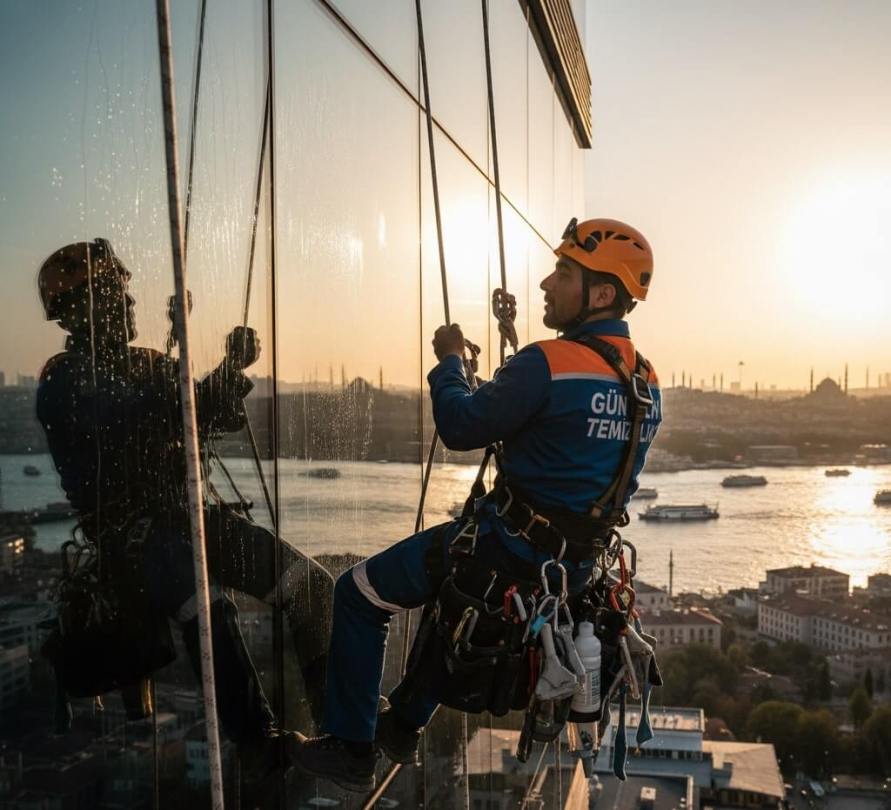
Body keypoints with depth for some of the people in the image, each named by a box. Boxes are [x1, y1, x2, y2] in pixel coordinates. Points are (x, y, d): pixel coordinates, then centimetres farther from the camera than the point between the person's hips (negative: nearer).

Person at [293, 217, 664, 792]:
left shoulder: (549, 363, -23)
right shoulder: (648, 383, 3)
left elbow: (461, 427, -15)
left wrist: (449, 360, 1)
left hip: (510, 548, -8)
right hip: (578, 564, 9)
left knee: (359, 594, 10)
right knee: (450, 580, 37)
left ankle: (351, 749, 18)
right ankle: (405, 724, 44)